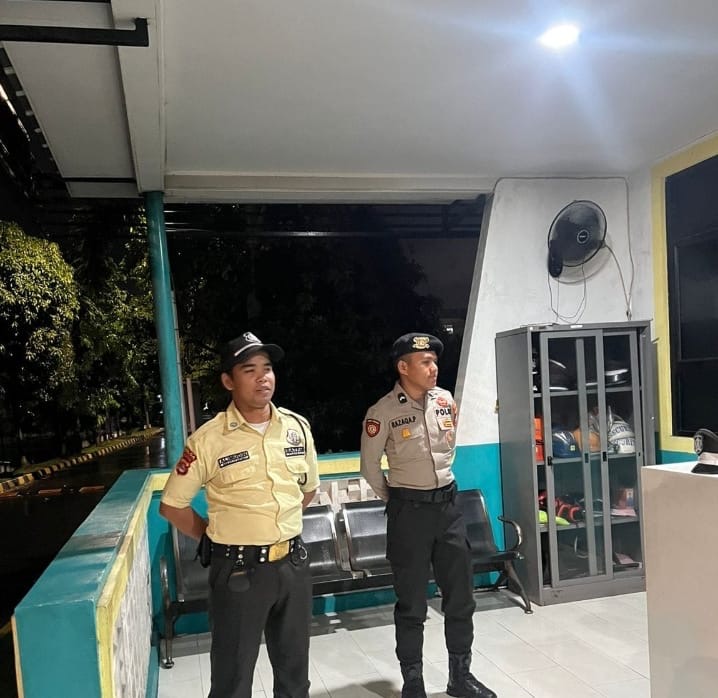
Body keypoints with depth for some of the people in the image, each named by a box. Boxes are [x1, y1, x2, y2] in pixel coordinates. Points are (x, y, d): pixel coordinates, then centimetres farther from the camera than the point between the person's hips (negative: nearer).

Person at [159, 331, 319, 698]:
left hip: (293, 563, 4)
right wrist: (215, 538, 1)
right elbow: (172, 505, -4)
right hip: (238, 569, -3)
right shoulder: (208, 439, -12)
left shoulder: (298, 427, 0)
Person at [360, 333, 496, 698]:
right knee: (411, 603, 7)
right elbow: (370, 467, -2)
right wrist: (396, 500, 7)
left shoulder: (446, 400, 1)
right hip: (409, 511, -5)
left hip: (447, 504, 5)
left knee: (461, 595, 13)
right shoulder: (382, 413, -14)